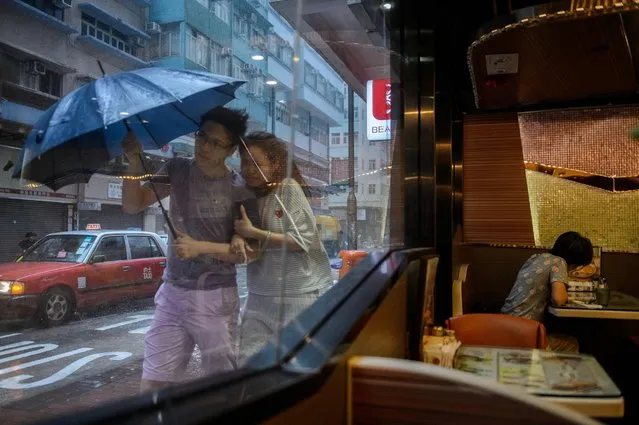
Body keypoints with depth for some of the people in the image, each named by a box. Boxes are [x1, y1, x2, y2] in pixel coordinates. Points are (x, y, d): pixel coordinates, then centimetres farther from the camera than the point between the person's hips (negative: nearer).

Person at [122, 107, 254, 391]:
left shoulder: (240, 190, -8)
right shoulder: (177, 170, 3)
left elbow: (244, 252, -6)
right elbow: (133, 205, 0)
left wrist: (200, 247, -19)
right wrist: (134, 163, -14)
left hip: (216, 298, -3)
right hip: (171, 294, 3)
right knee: (152, 385, 5)